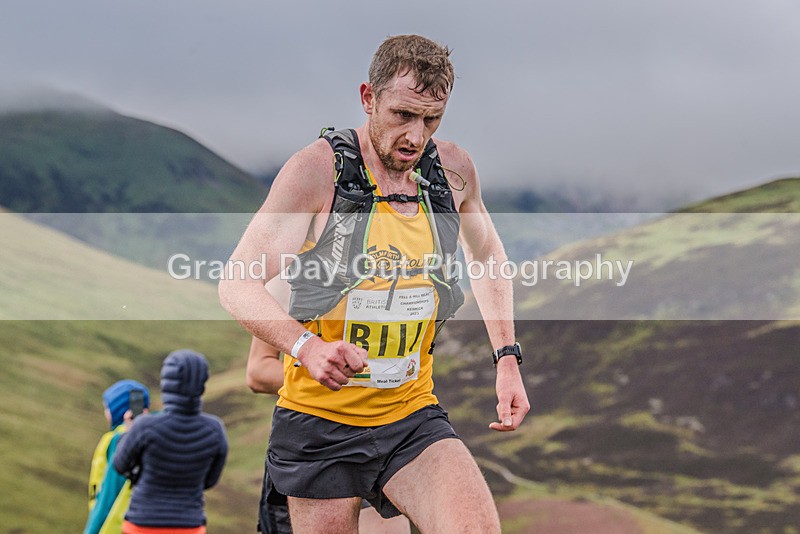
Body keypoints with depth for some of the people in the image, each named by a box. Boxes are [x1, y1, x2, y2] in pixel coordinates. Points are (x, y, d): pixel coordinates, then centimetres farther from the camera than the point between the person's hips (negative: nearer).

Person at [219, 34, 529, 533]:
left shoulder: (453, 169, 1)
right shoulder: (318, 169, -13)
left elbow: (488, 257, 22)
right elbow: (237, 284, -14)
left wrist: (507, 360, 13)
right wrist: (306, 347, -31)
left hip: (412, 417, 3)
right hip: (320, 421, -2)